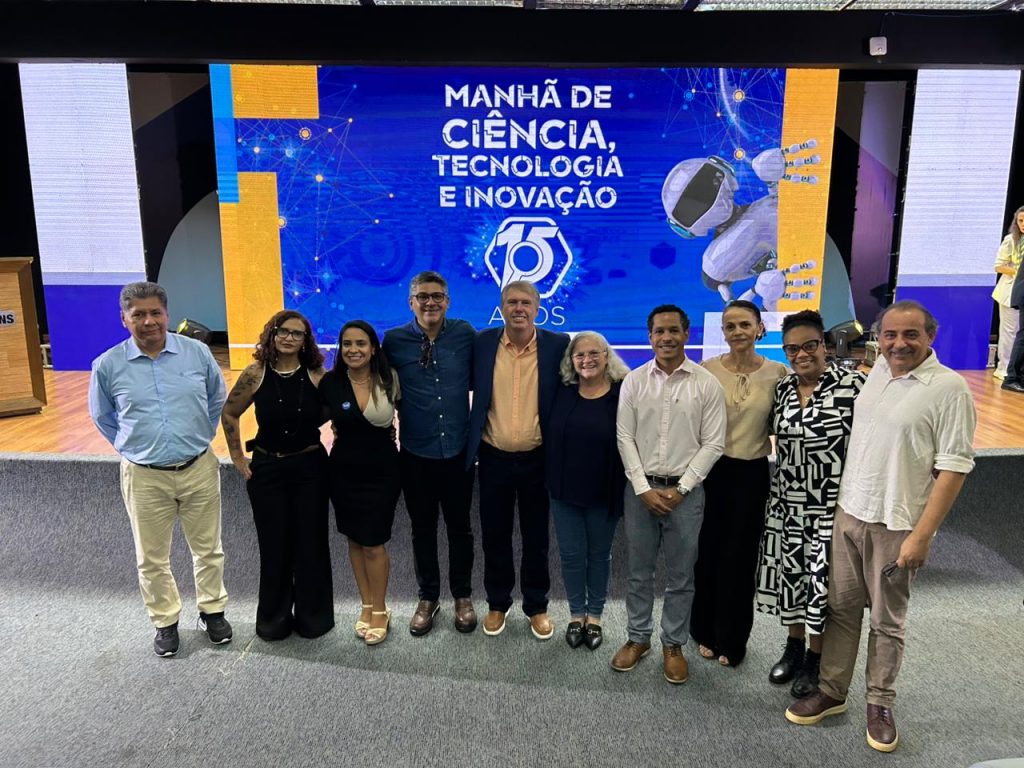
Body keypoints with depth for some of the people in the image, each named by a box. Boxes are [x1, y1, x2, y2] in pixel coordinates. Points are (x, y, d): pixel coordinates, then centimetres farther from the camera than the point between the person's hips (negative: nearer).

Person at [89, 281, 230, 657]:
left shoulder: (197, 352, -6)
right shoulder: (108, 365, -7)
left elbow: (217, 400, 11)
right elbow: (102, 416, 11)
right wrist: (132, 446, 9)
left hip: (199, 469, 1)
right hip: (144, 476, 0)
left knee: (208, 548, 14)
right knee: (152, 558, 12)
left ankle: (213, 611, 33)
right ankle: (165, 622, 32)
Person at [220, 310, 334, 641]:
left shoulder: (316, 375, -8)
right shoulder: (255, 374, -7)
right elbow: (229, 414, 4)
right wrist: (238, 458, 4)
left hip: (310, 467, 0)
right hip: (266, 469, 0)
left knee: (311, 542, 8)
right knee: (274, 544, 10)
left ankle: (312, 615, 27)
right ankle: (273, 618, 30)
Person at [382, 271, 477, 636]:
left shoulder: (465, 334, -5)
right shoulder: (394, 340, -5)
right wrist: (391, 419, 1)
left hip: (458, 450, 0)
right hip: (415, 453, 0)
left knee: (459, 526, 13)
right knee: (422, 528, 14)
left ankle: (462, 596, 32)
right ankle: (427, 598, 33)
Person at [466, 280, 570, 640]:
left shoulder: (558, 345, -6)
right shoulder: (482, 343, -3)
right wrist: (470, 441, -3)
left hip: (537, 459, -1)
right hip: (493, 458, 1)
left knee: (536, 538, 13)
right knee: (495, 536, 14)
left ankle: (537, 607, 32)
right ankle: (497, 603, 34)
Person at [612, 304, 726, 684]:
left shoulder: (707, 384, -4)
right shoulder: (634, 381, 1)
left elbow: (713, 443, -5)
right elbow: (625, 438, 0)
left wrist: (680, 489, -10)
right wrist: (644, 488, -7)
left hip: (684, 491, -1)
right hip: (641, 488, 2)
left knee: (680, 576, 10)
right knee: (639, 571, 13)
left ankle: (673, 644, 27)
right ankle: (638, 637, 29)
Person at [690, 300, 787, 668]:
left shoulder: (777, 373, -4)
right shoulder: (706, 370, -5)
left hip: (753, 475, 0)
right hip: (711, 471, 0)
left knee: (741, 556, 11)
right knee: (708, 552, 10)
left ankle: (732, 639, 29)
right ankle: (706, 632, 31)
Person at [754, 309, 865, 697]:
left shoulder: (851, 384, -13)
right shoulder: (783, 388, 4)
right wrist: (777, 496, 13)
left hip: (832, 506, -5)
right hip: (787, 504, 5)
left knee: (823, 581, 5)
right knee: (790, 576, 15)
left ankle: (815, 659, 26)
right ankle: (794, 647, 37)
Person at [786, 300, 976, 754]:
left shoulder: (949, 388, -13)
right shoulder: (877, 371, 5)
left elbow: (954, 466, -15)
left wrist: (921, 535, -17)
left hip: (896, 525, -5)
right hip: (848, 512, 5)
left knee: (887, 620, 9)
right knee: (840, 607, 13)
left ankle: (880, 705, 27)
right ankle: (832, 692, 28)